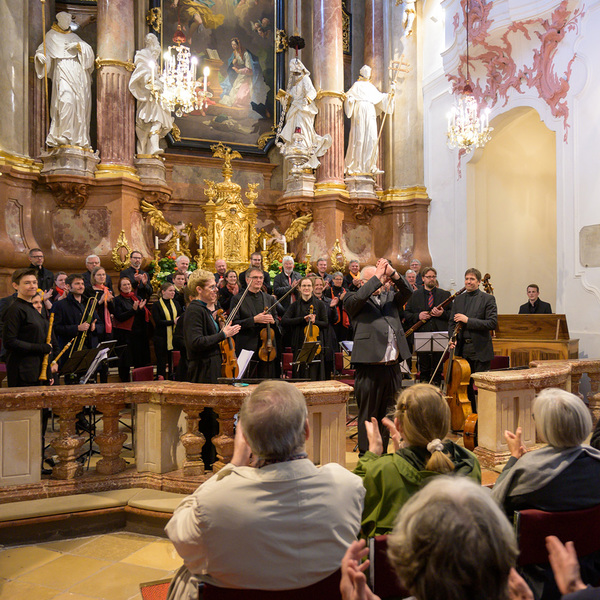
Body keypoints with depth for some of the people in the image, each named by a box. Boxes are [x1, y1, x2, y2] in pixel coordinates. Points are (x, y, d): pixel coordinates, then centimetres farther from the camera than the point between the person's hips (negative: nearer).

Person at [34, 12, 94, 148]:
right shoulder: (51, 36, 17)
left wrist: (78, 45, -3)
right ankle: (63, 136, -23)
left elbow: (89, 49, 15)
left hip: (78, 74, 3)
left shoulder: (74, 36, 25)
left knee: (80, 104, -4)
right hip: (62, 71, -3)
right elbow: (42, 48, 13)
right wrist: (39, 55, -9)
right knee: (66, 100, -22)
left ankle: (80, 139, -3)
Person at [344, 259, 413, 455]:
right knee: (368, 414, 3)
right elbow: (359, 297, -18)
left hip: (393, 367, 6)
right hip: (369, 367, -5)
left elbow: (407, 292, 3)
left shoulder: (390, 299, 19)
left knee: (386, 414, 15)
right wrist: (378, 276, -11)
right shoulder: (353, 300, 4)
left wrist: (392, 273, -10)